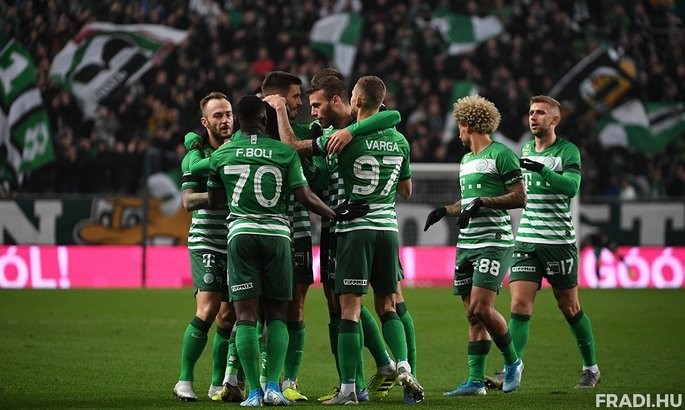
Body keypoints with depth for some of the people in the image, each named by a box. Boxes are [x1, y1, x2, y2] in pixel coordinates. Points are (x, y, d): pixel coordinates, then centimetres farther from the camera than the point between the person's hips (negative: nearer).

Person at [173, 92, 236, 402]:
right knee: (208, 309, -16)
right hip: (206, 242, -4)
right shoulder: (196, 155, -4)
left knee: (228, 316, 4)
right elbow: (188, 200, -13)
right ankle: (185, 380, -10)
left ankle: (218, 384, 14)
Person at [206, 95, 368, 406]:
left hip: (241, 232, 0)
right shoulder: (285, 153, 0)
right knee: (277, 314, 7)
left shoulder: (221, 155, 6)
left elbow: (214, 201, 15)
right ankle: (273, 387, -5)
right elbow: (304, 196, -2)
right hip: (276, 233, 0)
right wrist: (336, 215, 12)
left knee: (245, 315, -1)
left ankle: (254, 391, -8)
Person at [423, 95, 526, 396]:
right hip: (466, 244, 8)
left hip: (494, 241, -8)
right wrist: (445, 211, 14)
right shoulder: (466, 161, 21)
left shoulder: (501, 154, -6)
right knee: (472, 314, 3)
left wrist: (481, 202, -16)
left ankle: (512, 361, 5)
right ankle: (476, 381, 3)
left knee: (482, 308, -16)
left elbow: (519, 198, -10)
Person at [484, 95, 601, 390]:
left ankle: (591, 368, 22)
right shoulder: (525, 150, 13)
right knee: (519, 306, -9)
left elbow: (571, 186, -22)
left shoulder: (568, 151, -5)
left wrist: (542, 169, -33)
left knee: (570, 309, 6)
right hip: (525, 241, 4)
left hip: (559, 241, -4)